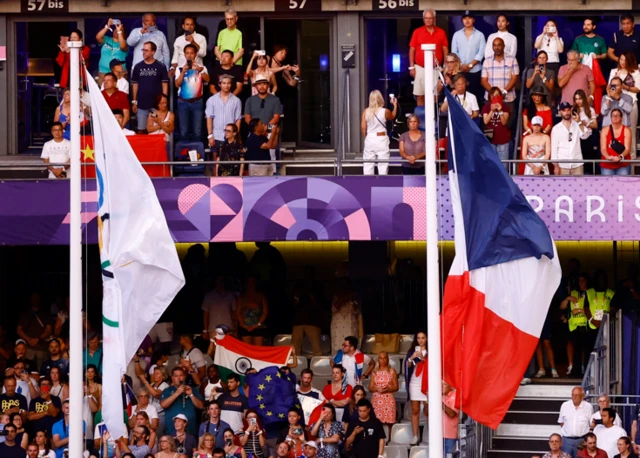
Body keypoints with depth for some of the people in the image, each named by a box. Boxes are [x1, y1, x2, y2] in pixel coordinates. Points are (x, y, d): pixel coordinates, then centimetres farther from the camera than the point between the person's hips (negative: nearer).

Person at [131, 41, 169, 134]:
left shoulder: (160, 67, -2)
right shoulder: (138, 67, 5)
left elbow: (165, 85, 0)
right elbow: (135, 84, 10)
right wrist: (134, 101, 7)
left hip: (156, 105, -2)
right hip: (141, 105, 2)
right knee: (141, 130, 4)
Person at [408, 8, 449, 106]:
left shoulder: (441, 33, 5)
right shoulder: (417, 32, 3)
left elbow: (445, 50, 7)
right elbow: (412, 50, 4)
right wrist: (412, 67, -2)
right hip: (420, 68, 0)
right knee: (420, 95, 2)